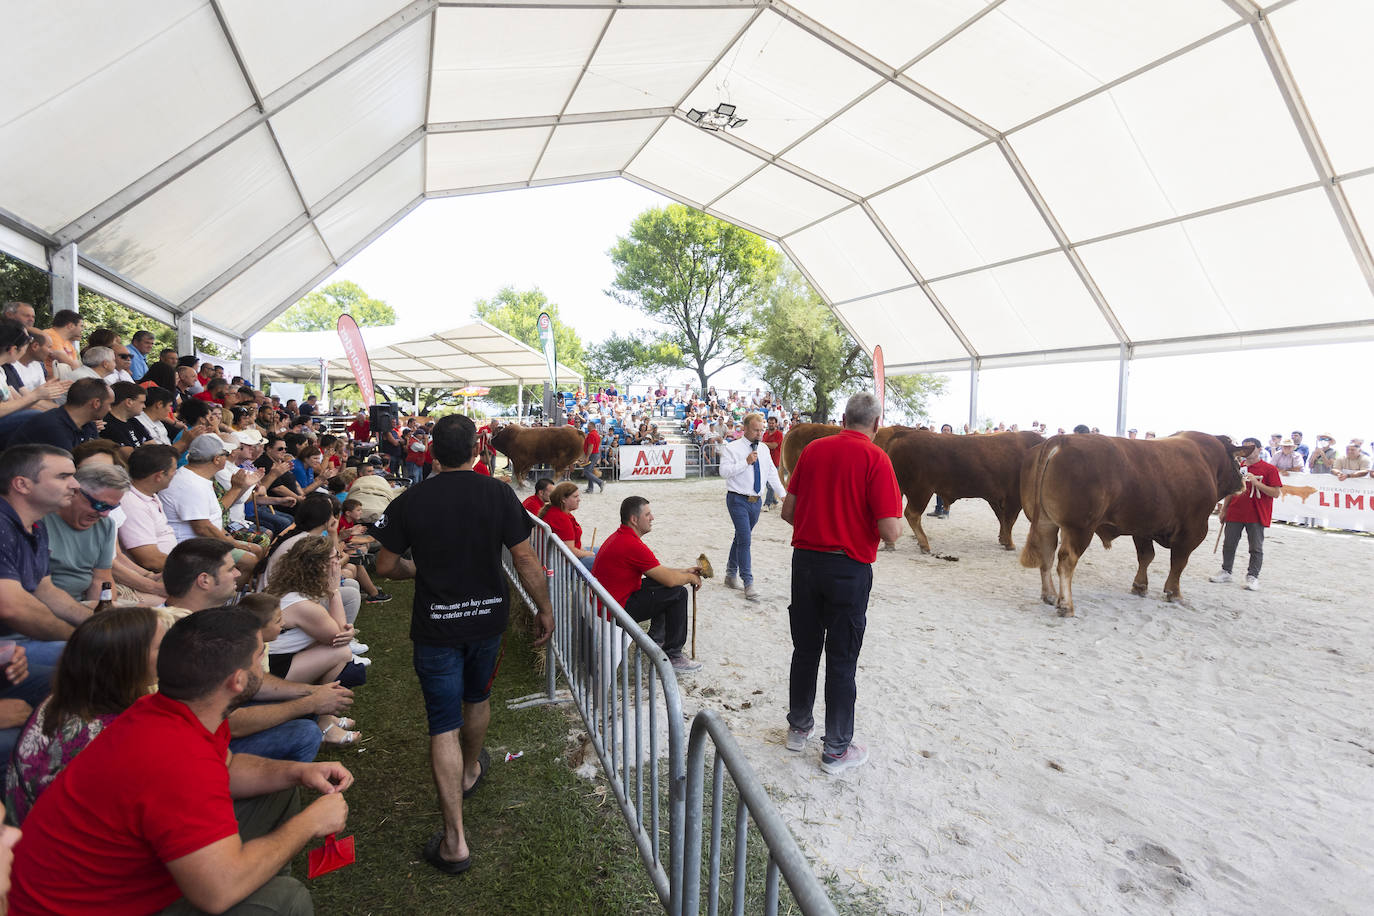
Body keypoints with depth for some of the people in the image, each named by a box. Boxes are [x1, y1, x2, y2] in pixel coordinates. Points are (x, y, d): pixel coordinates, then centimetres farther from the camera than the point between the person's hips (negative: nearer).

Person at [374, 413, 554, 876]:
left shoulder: (410, 501, -11)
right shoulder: (498, 494, -12)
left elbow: (385, 565, -3)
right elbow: (526, 559, -12)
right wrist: (545, 611, -1)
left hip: (435, 626, -1)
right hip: (488, 619, 2)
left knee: (444, 725, 5)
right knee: (477, 697, 27)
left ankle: (455, 838, 7)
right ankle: (470, 769, 52)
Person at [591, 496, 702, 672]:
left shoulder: (620, 536, 9)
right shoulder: (633, 545, -25)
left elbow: (658, 570, 18)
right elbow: (670, 579, -21)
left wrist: (685, 571, 13)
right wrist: (690, 578, -1)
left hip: (604, 601, 10)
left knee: (660, 582, 21)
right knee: (678, 593, -9)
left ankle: (655, 638, 30)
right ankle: (673, 656, -1)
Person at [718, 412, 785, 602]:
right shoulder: (732, 448, -7)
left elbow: (772, 474, 15)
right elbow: (724, 472, -17)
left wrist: (784, 494, 10)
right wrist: (746, 462, -22)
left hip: (756, 501, 6)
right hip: (738, 500, -6)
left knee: (741, 538, 16)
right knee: (745, 539, -11)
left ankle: (731, 575, 30)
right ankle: (748, 583, -5)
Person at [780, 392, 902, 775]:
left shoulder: (813, 449, 3)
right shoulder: (876, 459, -12)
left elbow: (788, 511, 6)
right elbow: (890, 532, -17)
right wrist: (898, 520, 5)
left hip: (805, 559, 5)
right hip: (849, 568, -4)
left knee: (805, 650, 18)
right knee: (842, 660, 8)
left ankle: (798, 728, 35)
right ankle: (837, 749, 22)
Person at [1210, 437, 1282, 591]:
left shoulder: (1269, 469, -3)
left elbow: (1277, 493, -8)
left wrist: (1257, 483, -19)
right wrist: (1224, 510, 15)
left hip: (1256, 516, -4)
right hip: (1234, 513, 4)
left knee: (1256, 548, 2)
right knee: (1228, 544, 9)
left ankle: (1252, 577, 10)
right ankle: (1226, 572, 21)